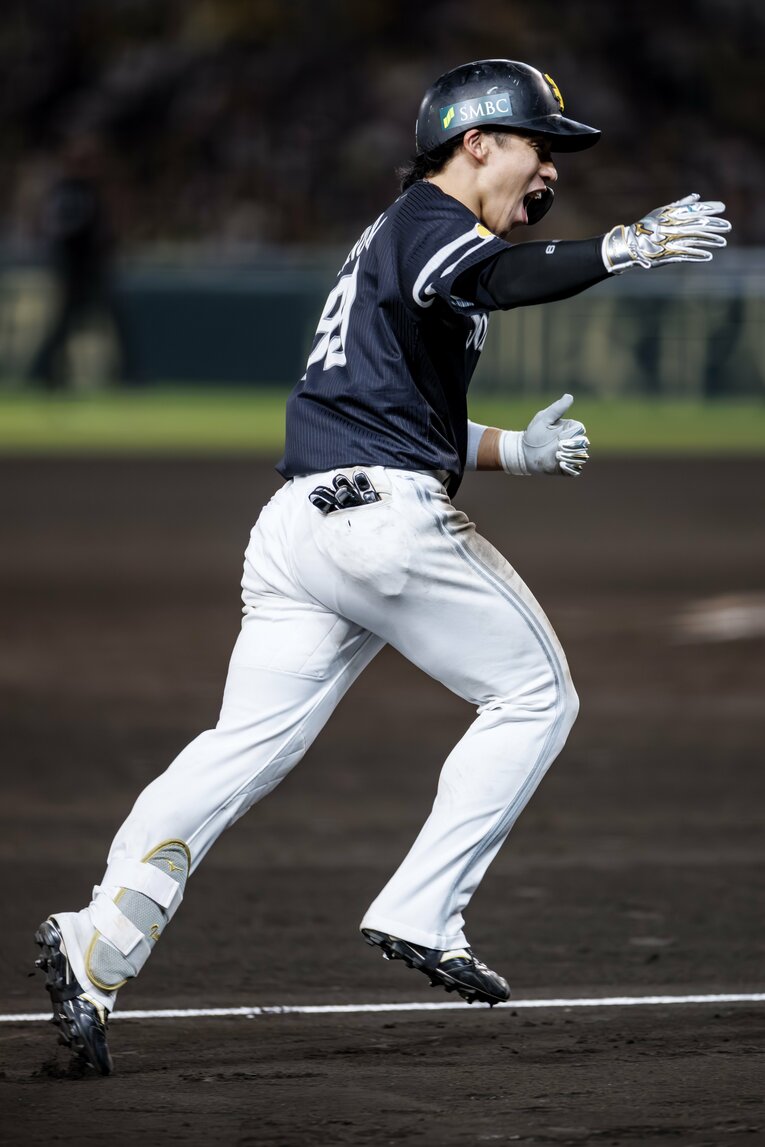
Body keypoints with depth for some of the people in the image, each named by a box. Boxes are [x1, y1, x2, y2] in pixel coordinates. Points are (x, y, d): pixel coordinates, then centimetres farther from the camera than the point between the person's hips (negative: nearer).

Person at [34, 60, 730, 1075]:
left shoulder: (400, 240, 28)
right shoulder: (426, 222, -2)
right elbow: (504, 278, -27)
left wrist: (519, 450, 24)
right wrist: (622, 249, -35)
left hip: (299, 519, 9)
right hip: (388, 516, -9)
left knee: (248, 744, -1)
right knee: (535, 696, 6)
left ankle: (100, 944, -17)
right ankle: (420, 916, -3)